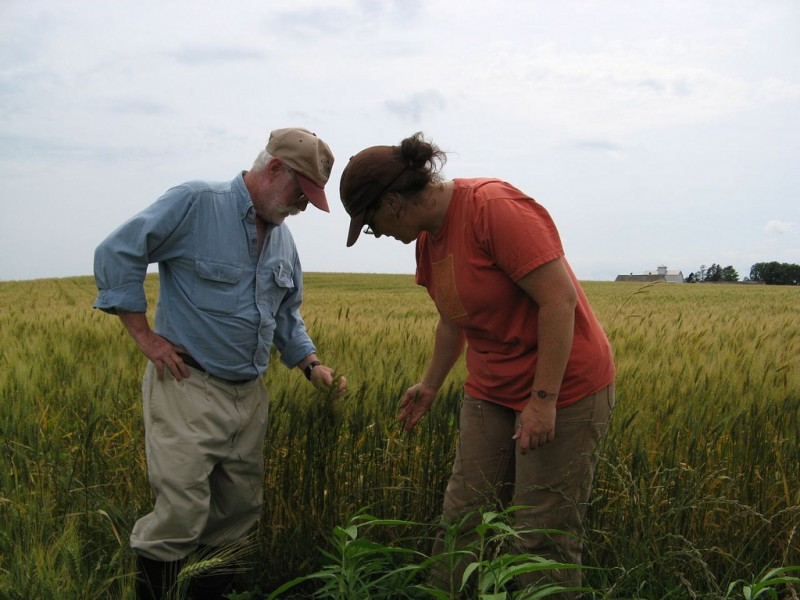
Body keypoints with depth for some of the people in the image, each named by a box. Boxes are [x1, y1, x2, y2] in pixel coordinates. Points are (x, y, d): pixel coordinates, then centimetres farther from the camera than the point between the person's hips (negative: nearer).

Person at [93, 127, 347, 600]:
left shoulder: (283, 238, 14)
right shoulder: (195, 204, -10)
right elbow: (116, 254, -12)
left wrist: (311, 364, 7)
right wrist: (145, 335, -13)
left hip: (250, 395, 7)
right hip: (189, 386, -7)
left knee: (239, 515, 11)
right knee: (181, 517, -11)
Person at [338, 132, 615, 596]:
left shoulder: (496, 208, -21)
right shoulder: (428, 237, 6)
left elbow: (560, 298, -23)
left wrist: (544, 400, -22)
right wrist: (430, 385, 23)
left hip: (562, 388, -8)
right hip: (493, 392, 8)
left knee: (545, 537, -2)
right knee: (461, 519, 6)